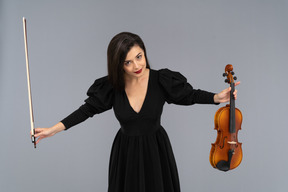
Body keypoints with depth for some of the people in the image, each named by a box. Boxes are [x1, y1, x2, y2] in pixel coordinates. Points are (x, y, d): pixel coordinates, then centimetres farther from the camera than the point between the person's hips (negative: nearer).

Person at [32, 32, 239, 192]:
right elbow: (88, 109, -4)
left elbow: (189, 95, -4)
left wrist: (218, 98, -20)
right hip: (126, 152, 1)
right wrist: (54, 129, -8)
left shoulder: (162, 80, -17)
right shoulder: (111, 86, -14)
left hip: (156, 150, 0)